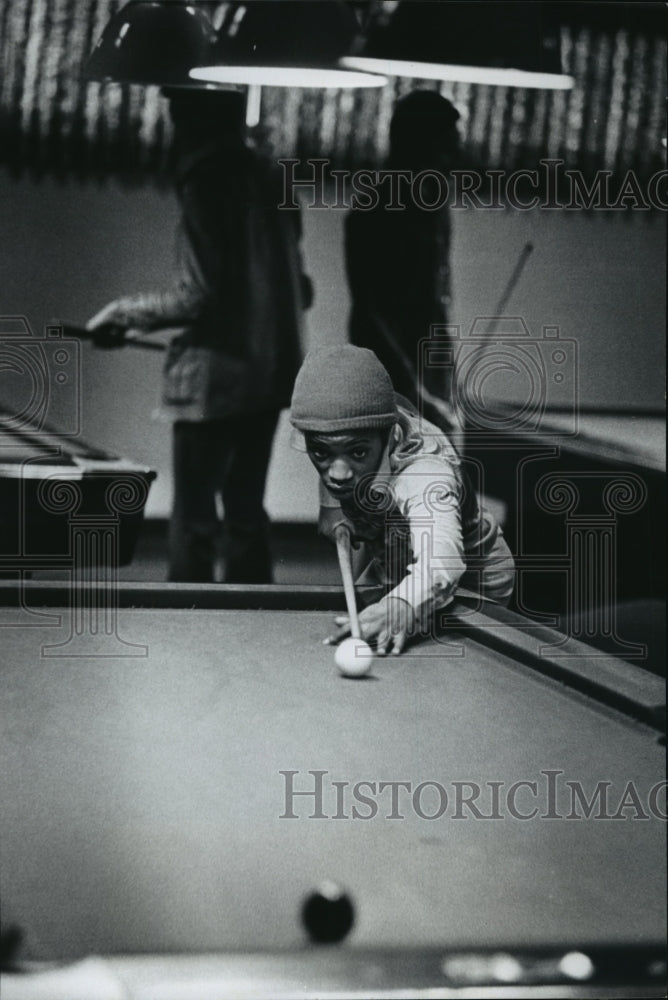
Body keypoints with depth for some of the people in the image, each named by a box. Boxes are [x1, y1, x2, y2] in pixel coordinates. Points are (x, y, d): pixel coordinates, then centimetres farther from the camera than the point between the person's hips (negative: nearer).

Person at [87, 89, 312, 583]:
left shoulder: (207, 181, -14)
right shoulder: (271, 178, 10)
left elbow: (199, 297, -17)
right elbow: (302, 290, 14)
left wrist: (124, 312, -5)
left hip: (217, 375, -8)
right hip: (272, 371, 8)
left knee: (194, 520, -3)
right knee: (247, 510, 13)